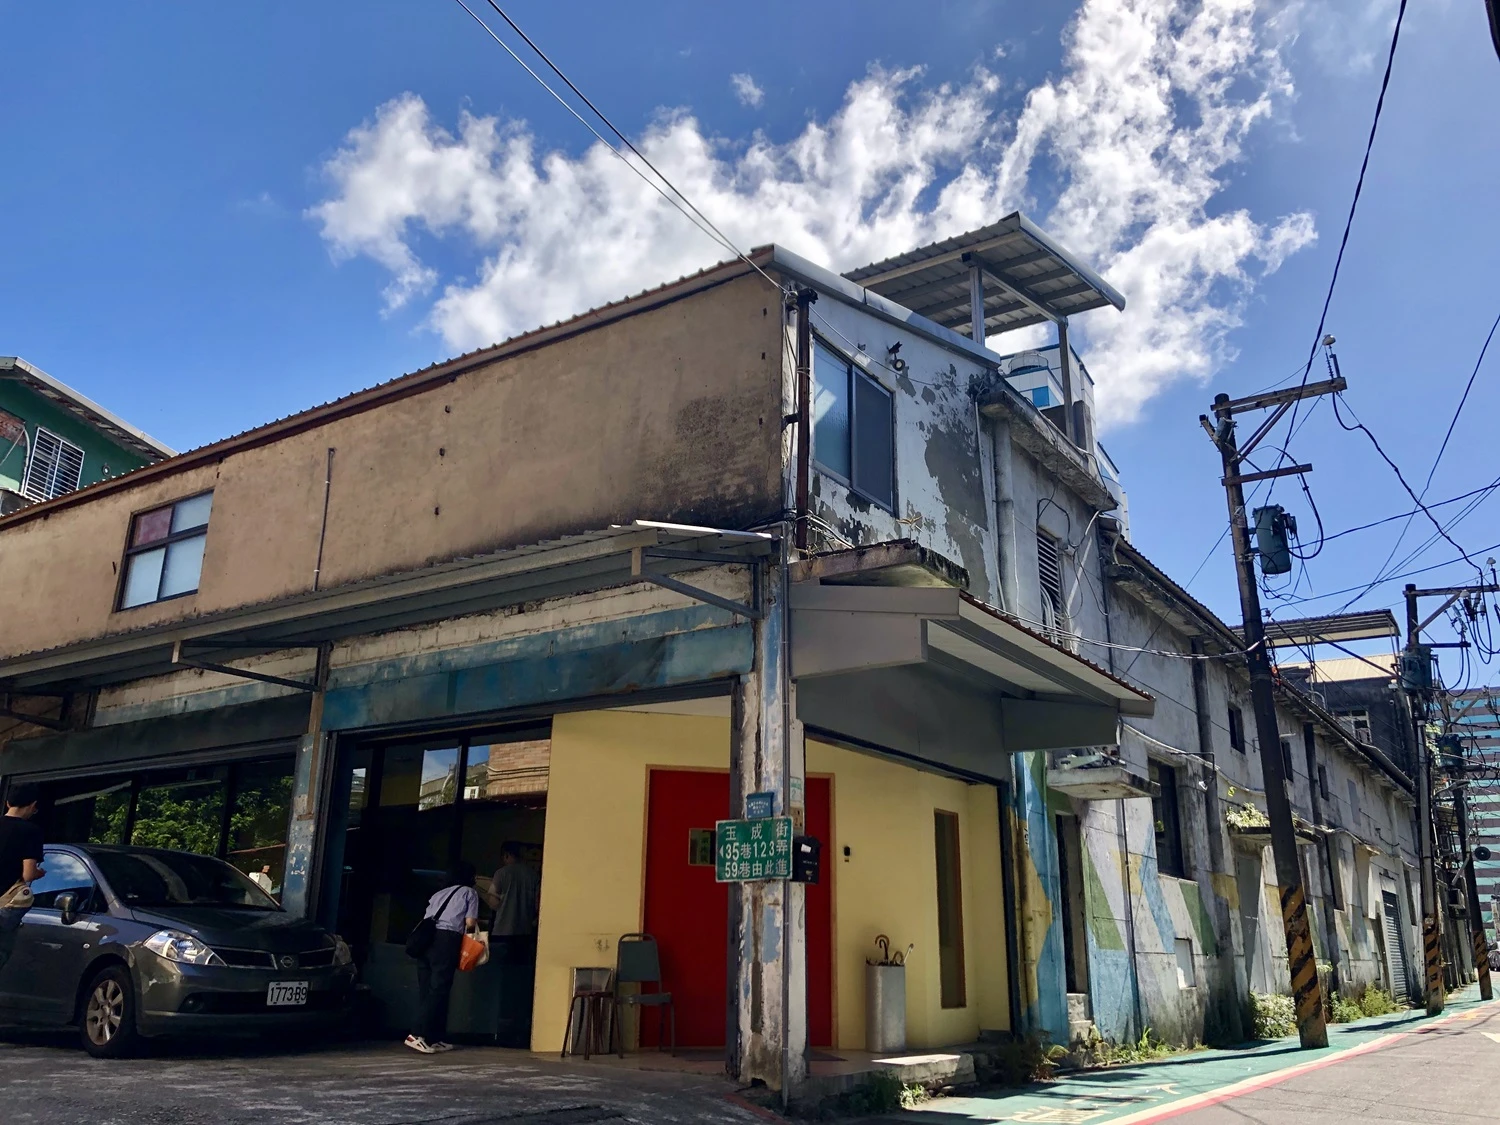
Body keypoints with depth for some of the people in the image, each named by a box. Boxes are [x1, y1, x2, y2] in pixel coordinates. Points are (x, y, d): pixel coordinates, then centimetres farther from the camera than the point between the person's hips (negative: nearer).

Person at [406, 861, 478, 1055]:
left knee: (427, 990, 8)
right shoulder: (470, 892, 13)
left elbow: (426, 918, 21)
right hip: (447, 940, -6)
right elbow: (470, 923, 4)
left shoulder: (439, 894, 29)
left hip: (426, 939, 6)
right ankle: (418, 1035, -15)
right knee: (438, 990, -6)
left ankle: (434, 1038, 11)